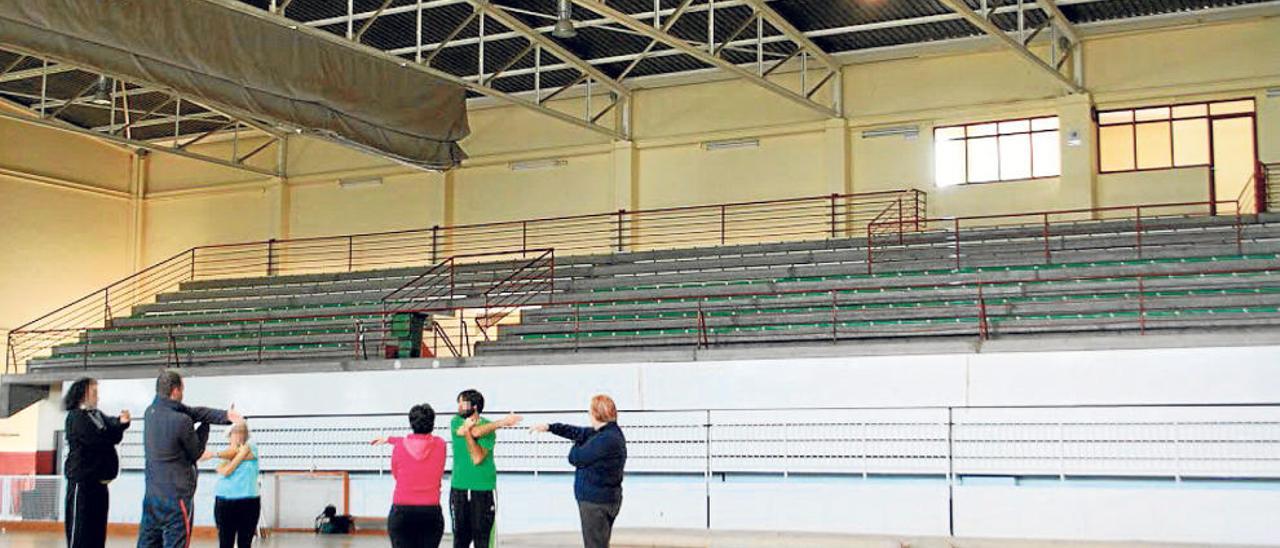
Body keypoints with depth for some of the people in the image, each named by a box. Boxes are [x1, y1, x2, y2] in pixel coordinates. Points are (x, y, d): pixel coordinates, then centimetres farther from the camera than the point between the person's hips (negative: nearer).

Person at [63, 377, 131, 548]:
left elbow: (111, 424, 3)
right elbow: (97, 438, -19)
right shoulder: (76, 417, -10)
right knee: (80, 528, -5)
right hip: (82, 482, -8)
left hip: (99, 481, 8)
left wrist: (122, 422, -20)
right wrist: (119, 425, -3)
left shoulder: (97, 414, 17)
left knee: (98, 529, 11)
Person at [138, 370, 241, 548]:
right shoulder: (182, 421, -19)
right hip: (175, 496, -7)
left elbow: (194, 412, -1)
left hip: (151, 492, 7)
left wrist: (224, 415, -12)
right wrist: (205, 427, 11)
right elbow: (196, 453, -2)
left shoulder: (151, 412, 3)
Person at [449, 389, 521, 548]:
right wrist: (501, 422, -16)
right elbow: (475, 432, -17)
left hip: (483, 489, -3)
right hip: (459, 488, 3)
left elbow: (477, 458, -16)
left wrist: (467, 432, -18)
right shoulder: (456, 422, 5)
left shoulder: (489, 427, -4)